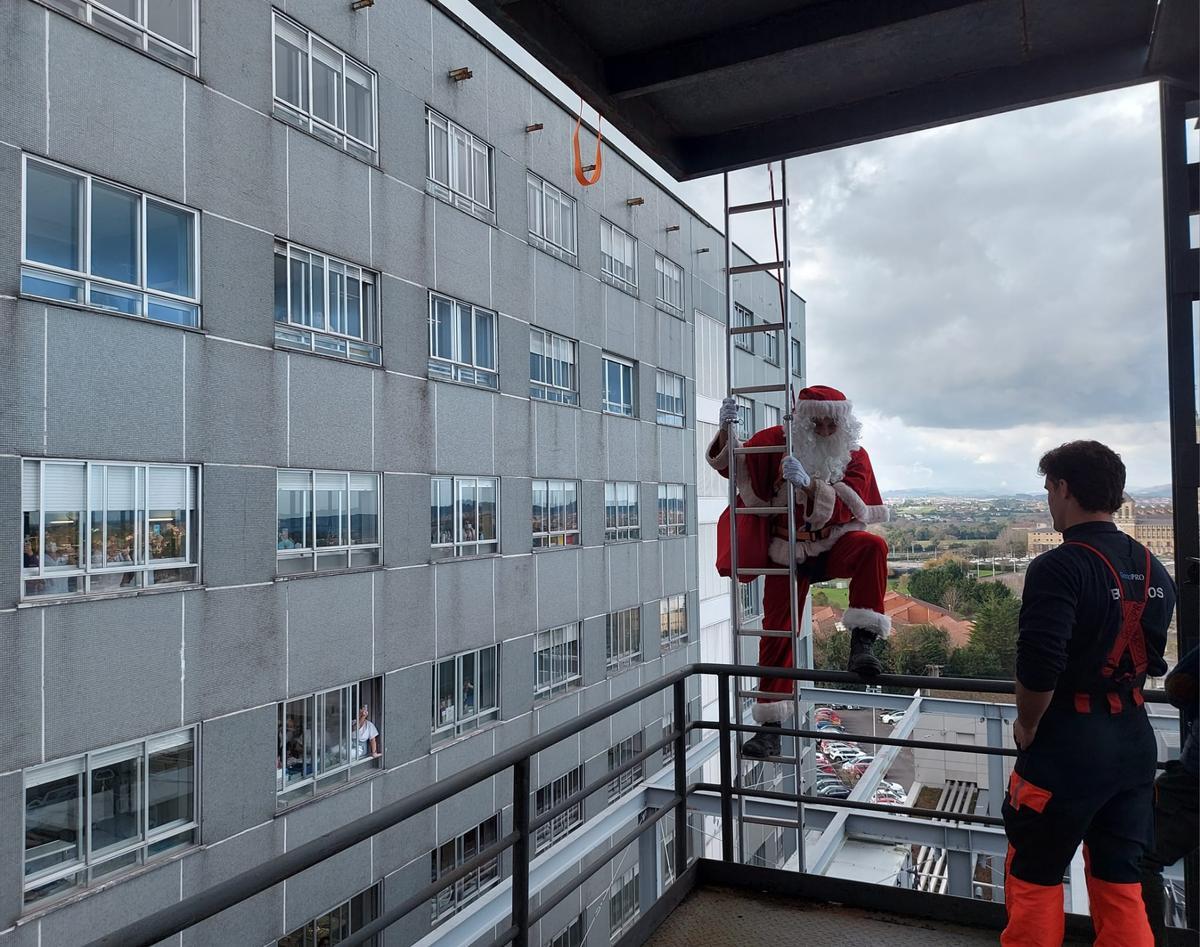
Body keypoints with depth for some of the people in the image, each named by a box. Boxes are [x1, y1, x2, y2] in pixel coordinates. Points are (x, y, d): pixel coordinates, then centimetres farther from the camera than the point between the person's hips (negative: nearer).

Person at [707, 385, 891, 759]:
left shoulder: (854, 457, -6)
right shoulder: (776, 442, -5)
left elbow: (844, 508, -20)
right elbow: (731, 465, 1)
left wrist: (807, 483, -36)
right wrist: (727, 430, -19)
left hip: (833, 546, 0)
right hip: (787, 553, 0)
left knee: (872, 546, -32)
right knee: (776, 631, -2)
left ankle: (862, 641, -28)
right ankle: (770, 727, 8)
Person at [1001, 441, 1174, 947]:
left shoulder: (1059, 567, -19)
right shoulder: (1153, 570, 7)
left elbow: (1037, 669, -25)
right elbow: (1151, 661, 13)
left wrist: (1027, 727, -9)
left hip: (1069, 741, -7)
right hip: (1135, 739, 7)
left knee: (1034, 877, 8)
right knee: (1120, 880, 16)